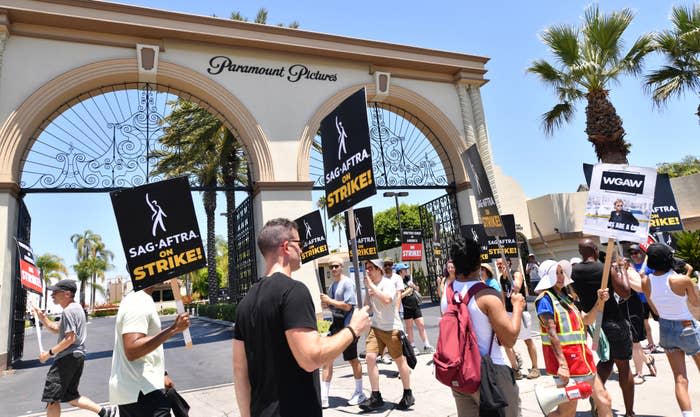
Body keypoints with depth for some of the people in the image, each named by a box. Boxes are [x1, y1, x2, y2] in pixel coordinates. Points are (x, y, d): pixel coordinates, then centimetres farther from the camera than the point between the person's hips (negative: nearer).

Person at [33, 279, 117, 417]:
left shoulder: (68, 311, -16)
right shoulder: (76, 308, 16)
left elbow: (70, 338, -21)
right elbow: (57, 329, 23)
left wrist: (49, 353, -15)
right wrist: (43, 318, 11)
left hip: (68, 358, -10)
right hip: (77, 356, 10)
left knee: (51, 398, -2)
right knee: (70, 396, 17)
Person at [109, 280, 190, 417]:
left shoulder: (137, 300, 13)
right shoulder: (138, 304, -20)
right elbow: (132, 351, -29)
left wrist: (161, 374, 20)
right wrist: (173, 329, -31)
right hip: (141, 390, -10)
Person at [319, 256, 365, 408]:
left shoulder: (347, 283, -13)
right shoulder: (333, 284, 13)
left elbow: (348, 306, -20)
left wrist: (330, 301, -15)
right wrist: (326, 304, 1)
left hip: (347, 325, -8)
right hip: (336, 324, 8)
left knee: (352, 359, 6)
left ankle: (359, 393, 25)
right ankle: (323, 398, 9)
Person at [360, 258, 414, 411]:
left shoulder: (387, 283, -13)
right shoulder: (370, 285, 7)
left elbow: (387, 299, -33)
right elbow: (367, 308, 12)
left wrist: (371, 285, -26)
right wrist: (367, 292, -4)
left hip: (392, 328, -6)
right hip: (376, 327, 6)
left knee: (400, 360, 7)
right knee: (370, 357, -7)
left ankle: (408, 395, 25)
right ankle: (376, 397, 4)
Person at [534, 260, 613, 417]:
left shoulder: (565, 297, 15)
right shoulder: (545, 299, -11)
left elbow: (587, 320, 17)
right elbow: (552, 333, -18)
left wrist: (600, 301, 2)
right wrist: (562, 363, -23)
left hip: (581, 356, 9)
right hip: (565, 358, -8)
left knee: (604, 400, 12)